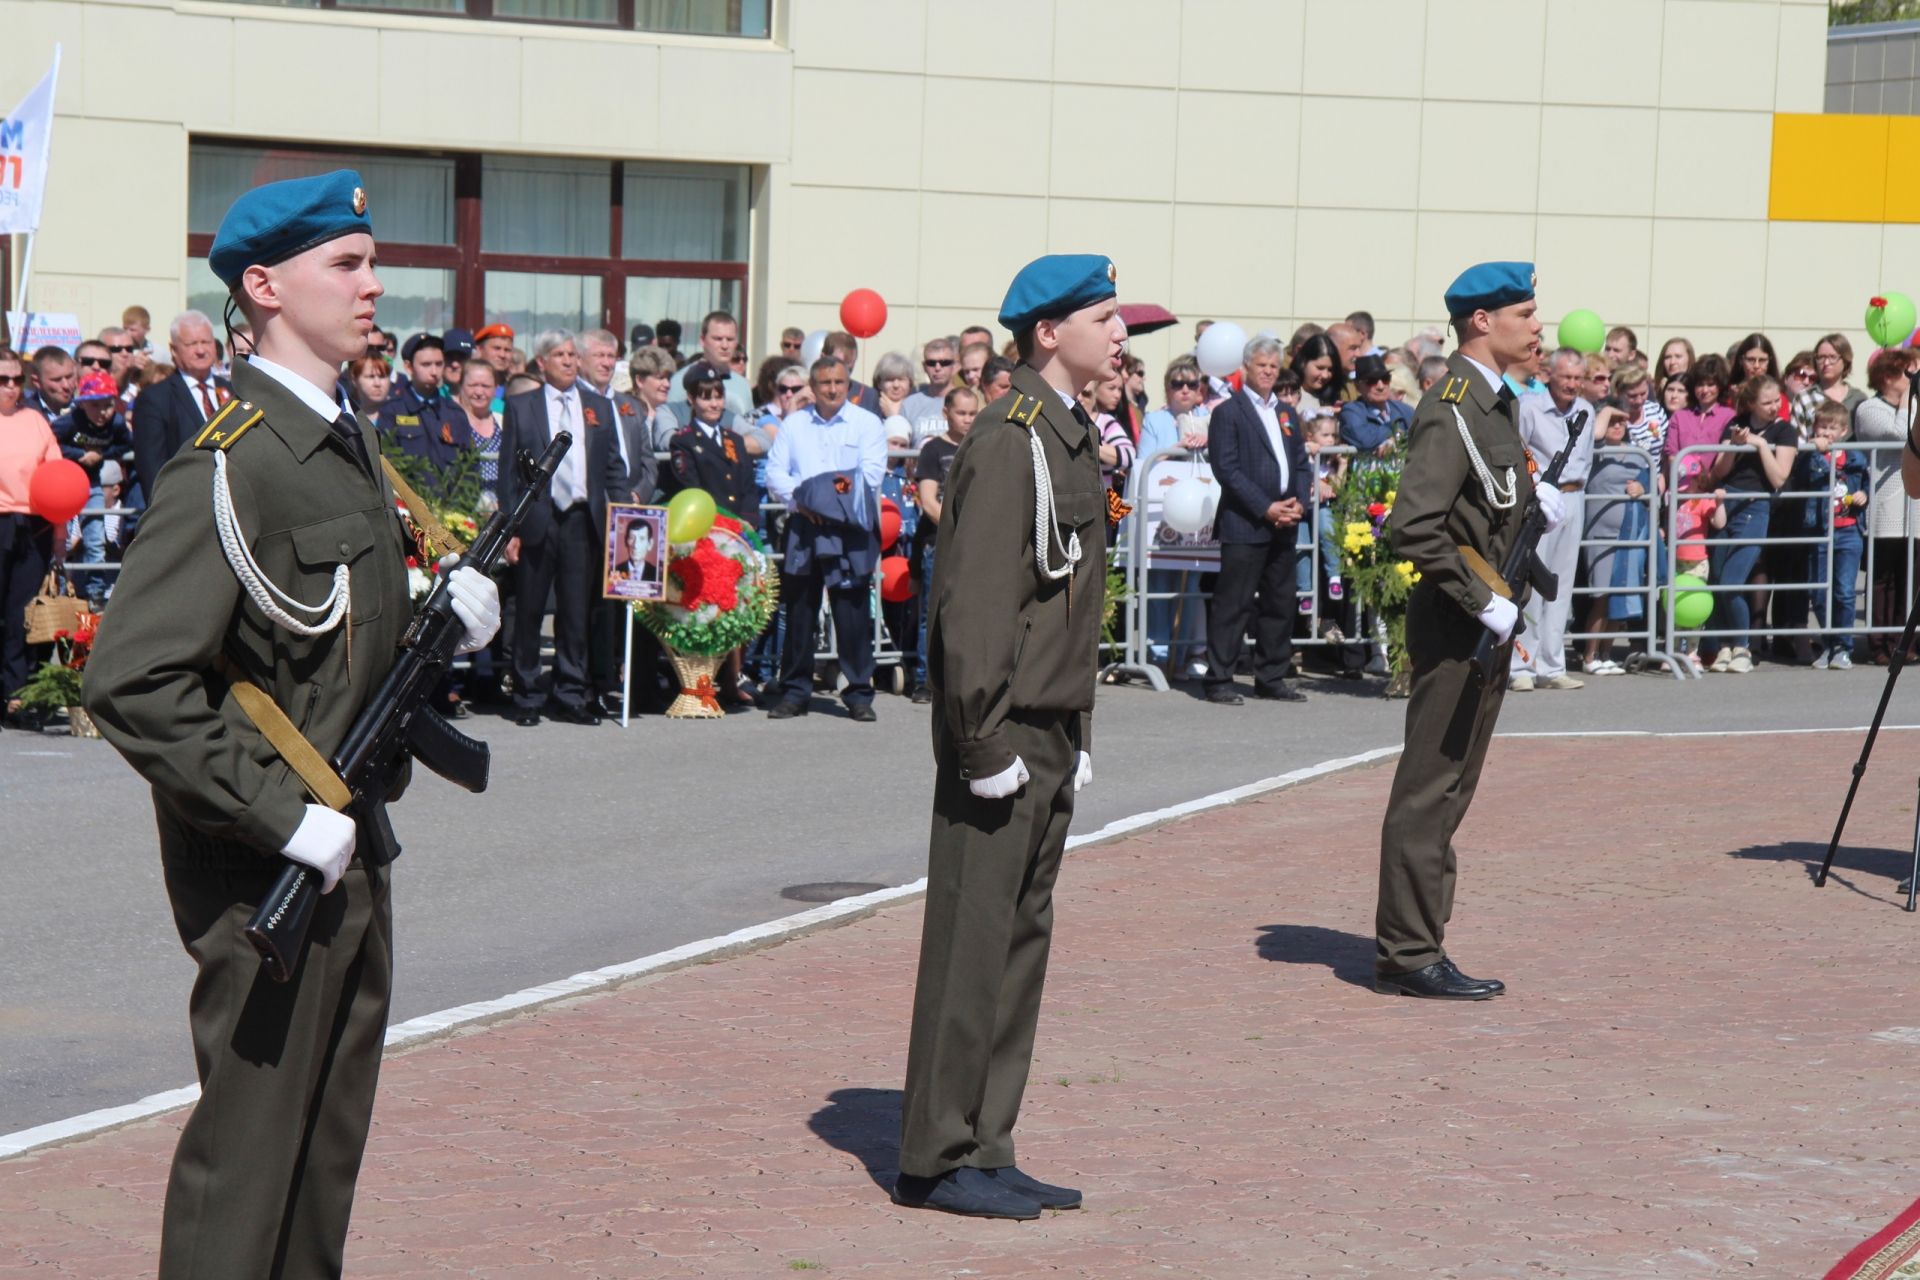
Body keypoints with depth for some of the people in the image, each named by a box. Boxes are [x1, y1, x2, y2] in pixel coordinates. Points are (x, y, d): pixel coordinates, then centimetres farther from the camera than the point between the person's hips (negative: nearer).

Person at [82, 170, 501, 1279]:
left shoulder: (350, 440, 12)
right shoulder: (231, 466, -18)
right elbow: (131, 682, -25)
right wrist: (286, 818, -23)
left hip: (349, 853, 9)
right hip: (265, 872, -9)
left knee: (330, 1137, 16)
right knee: (250, 1146, -2)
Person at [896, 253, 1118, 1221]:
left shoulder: (1070, 436, 15)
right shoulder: (1009, 440, -15)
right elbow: (974, 604, -20)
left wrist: (1076, 738, 18)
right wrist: (985, 747, -21)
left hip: (1049, 738, 10)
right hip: (1004, 733, -10)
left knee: (1021, 941, 12)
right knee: (974, 942, -3)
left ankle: (984, 1150, 19)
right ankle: (938, 1159, 4)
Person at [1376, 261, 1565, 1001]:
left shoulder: (1494, 403, 14)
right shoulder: (1452, 409, -17)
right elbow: (1416, 526, -25)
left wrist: (1534, 497, 6)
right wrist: (1482, 603, -21)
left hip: (1486, 630, 10)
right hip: (1454, 629, -10)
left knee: (1448, 792, 13)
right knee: (1430, 792, -5)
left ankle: (1411, 945, 20)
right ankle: (1409, 954, 0)